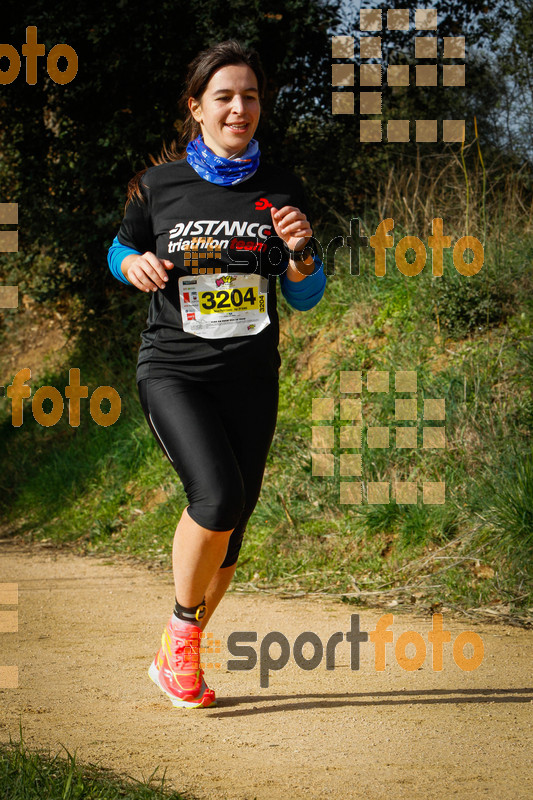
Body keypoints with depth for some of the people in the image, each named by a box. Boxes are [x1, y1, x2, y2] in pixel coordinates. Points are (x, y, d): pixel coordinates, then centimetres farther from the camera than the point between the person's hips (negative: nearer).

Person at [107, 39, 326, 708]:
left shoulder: (281, 190, 4)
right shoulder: (159, 185, -1)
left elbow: (304, 299, 10)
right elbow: (120, 252, 16)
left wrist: (300, 252, -11)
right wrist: (136, 264, -7)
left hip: (250, 375, 3)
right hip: (173, 370, -3)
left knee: (231, 524, 5)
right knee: (218, 494, -25)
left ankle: (176, 656, 24)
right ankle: (182, 626, -1)